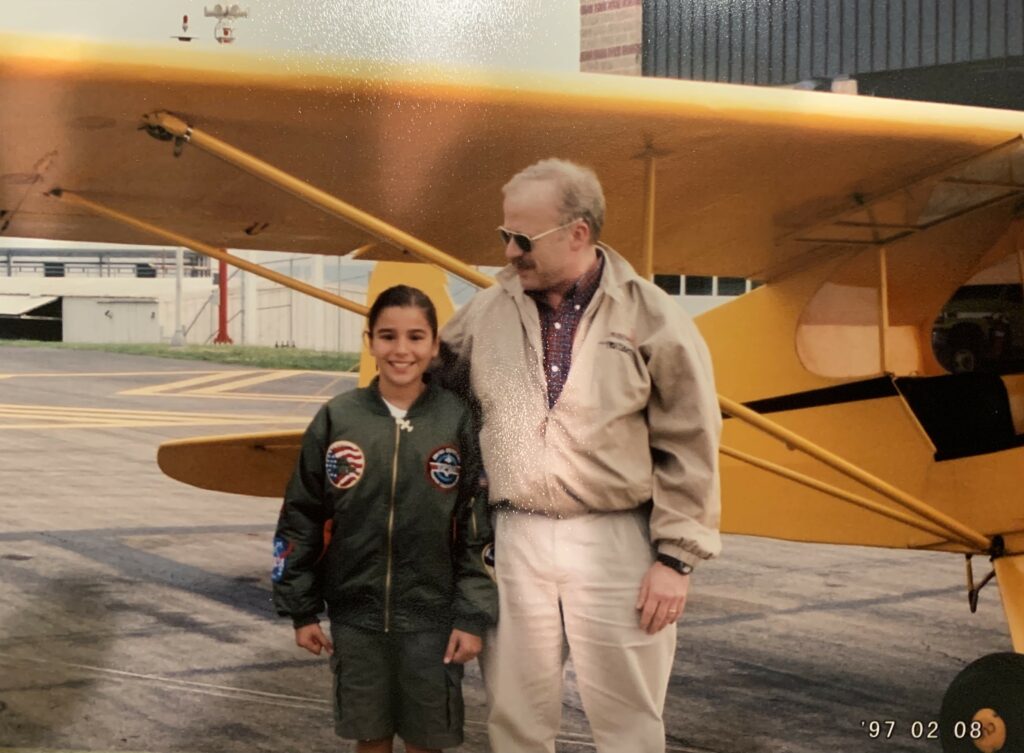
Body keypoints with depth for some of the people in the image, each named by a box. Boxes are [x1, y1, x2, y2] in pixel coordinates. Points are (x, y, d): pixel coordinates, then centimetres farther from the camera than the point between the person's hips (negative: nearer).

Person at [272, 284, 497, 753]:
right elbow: (301, 519, 3)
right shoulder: (337, 419, -4)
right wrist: (300, 609, 3)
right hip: (355, 614, 1)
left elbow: (478, 529, -3)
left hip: (431, 617, -1)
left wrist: (474, 616, -6)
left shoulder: (458, 422, -6)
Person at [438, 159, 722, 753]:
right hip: (515, 540, 3)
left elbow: (688, 449, -4)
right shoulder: (486, 312, 5)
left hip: (615, 542, -3)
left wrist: (676, 558, -7)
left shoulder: (652, 318, -5)